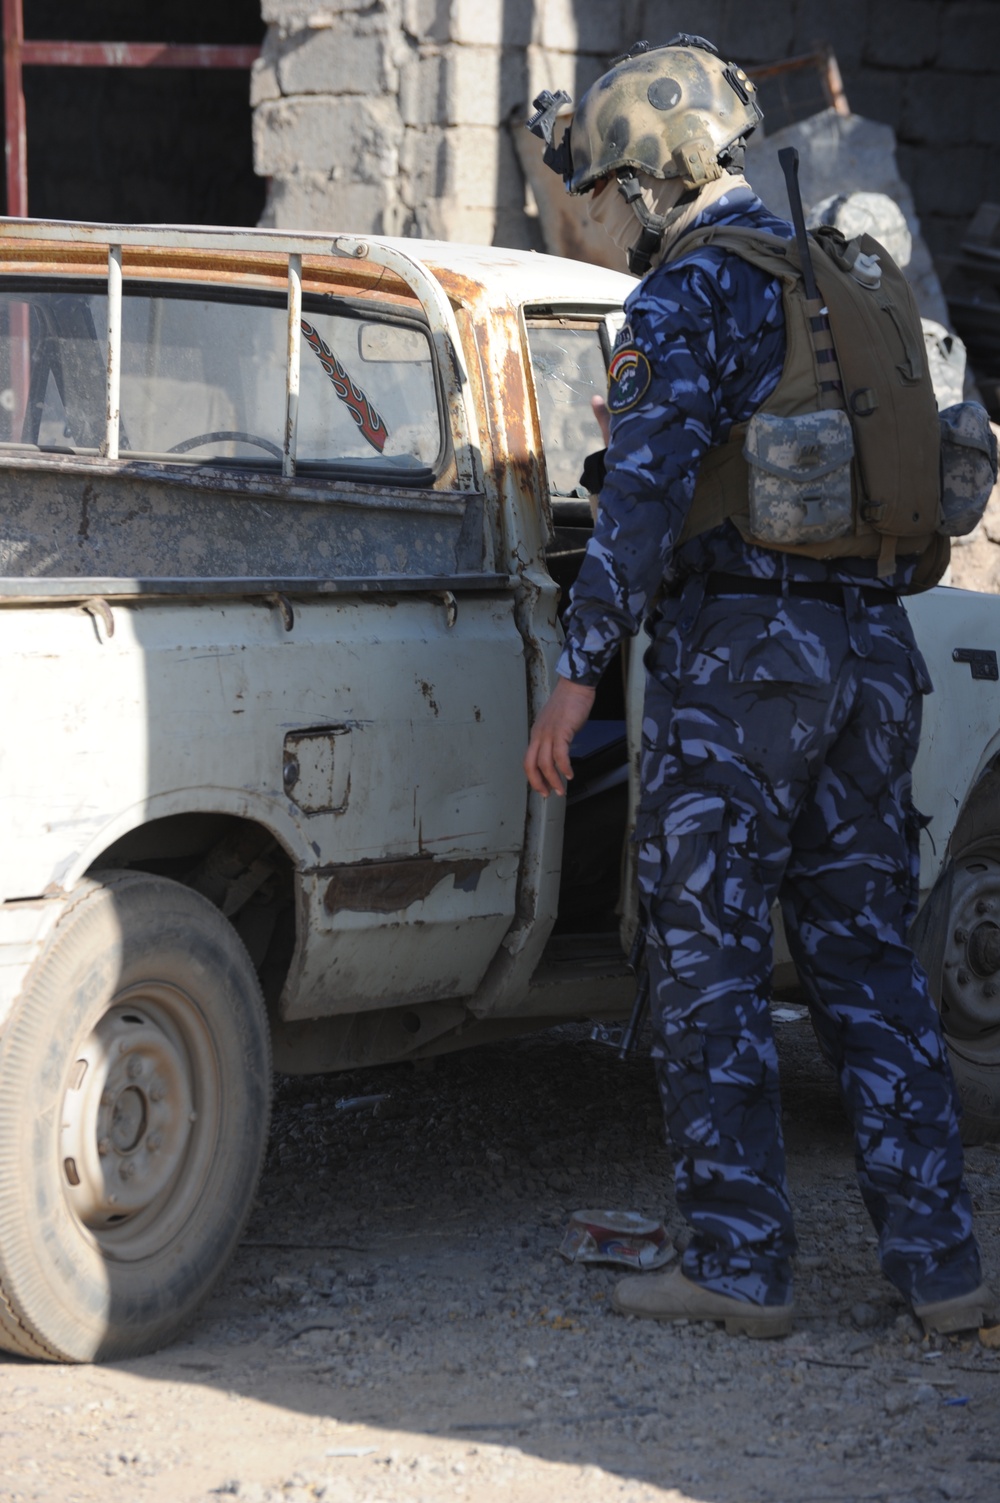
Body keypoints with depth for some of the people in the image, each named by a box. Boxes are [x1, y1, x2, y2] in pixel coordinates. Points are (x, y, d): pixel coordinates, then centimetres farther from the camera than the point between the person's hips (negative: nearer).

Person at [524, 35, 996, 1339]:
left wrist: (579, 673, -17)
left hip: (739, 654, -7)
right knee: (866, 959, 10)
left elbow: (644, 496, -18)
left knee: (709, 965, 1)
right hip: (874, 649, 7)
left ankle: (741, 1266, 1)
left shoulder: (689, 294, -8)